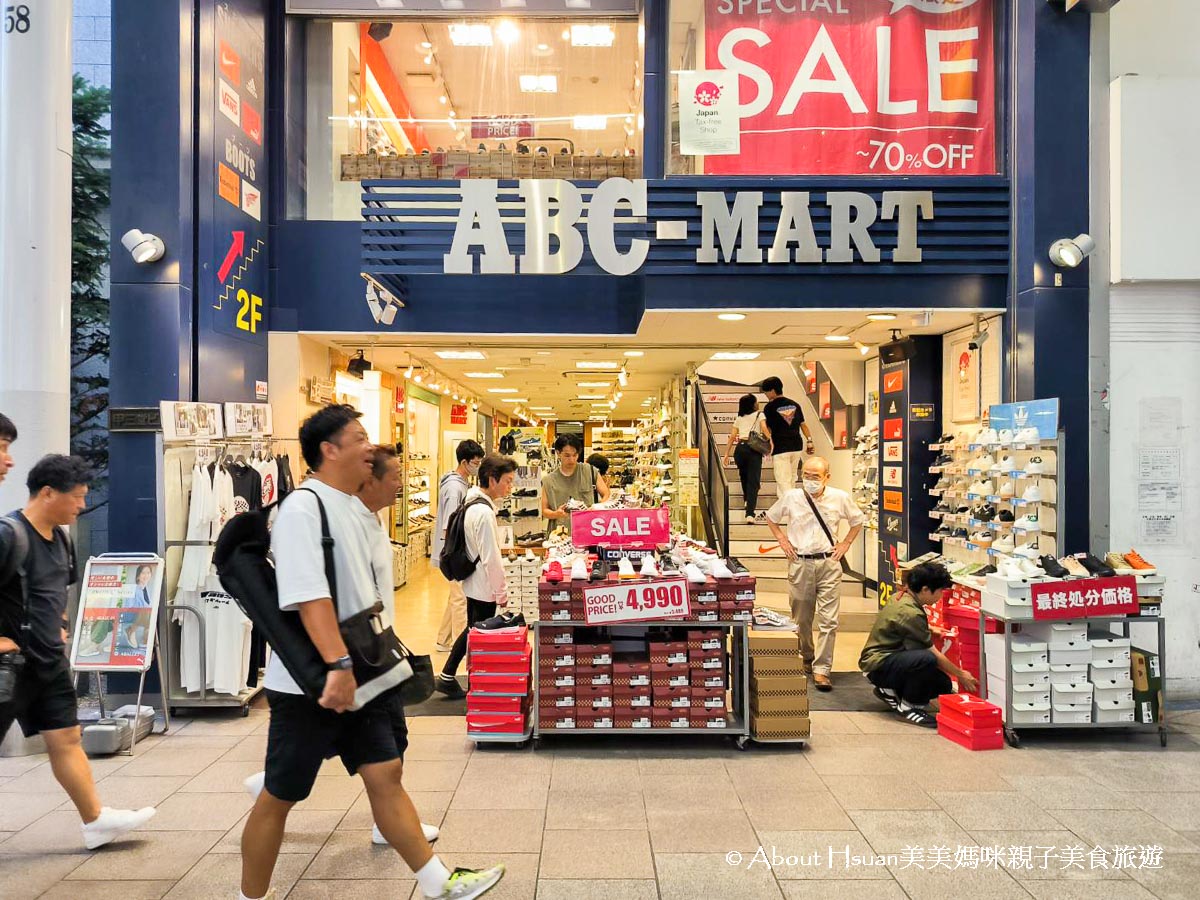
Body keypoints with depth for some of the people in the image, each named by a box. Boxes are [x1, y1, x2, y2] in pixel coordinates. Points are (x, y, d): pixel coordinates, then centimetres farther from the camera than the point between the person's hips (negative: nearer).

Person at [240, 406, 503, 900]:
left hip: (357, 676, 8)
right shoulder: (303, 508, -18)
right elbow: (308, 594, -28)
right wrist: (337, 664, -33)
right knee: (280, 796, 8)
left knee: (385, 774, 10)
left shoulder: (352, 505, 11)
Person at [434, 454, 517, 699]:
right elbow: (491, 558, -23)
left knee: (473, 630, 21)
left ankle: (446, 678, 30)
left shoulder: (472, 503, 7)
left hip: (472, 583, 10)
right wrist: (502, 592, -13)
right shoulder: (484, 512, -24)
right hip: (484, 587, -10)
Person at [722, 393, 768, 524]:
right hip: (754, 448, -4)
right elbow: (764, 429, -7)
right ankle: (750, 513, -20)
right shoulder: (759, 415, 12)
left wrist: (726, 454, 14)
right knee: (753, 481, -7)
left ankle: (748, 501, 45)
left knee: (744, 476, 26)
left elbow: (732, 437, 13)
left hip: (739, 448, 4)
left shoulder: (739, 418, 20)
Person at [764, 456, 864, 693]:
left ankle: (821, 669, -2)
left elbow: (858, 521, 16)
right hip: (800, 564, 1)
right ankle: (806, 658, 33)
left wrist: (845, 544, 6)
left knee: (828, 620, -6)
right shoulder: (791, 498, -2)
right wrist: (783, 541, 6)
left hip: (829, 564, -1)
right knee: (801, 618, 11)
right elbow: (771, 518, 16)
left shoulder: (840, 498, -2)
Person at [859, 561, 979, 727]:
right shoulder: (910, 612, -24)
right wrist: (961, 675, -2)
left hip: (889, 656, 10)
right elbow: (934, 655, -15)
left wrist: (929, 630, 19)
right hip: (878, 665, -10)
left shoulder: (902, 597, 4)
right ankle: (908, 707, -13)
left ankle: (890, 691, 14)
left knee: (943, 685, -1)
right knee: (926, 659, -35)